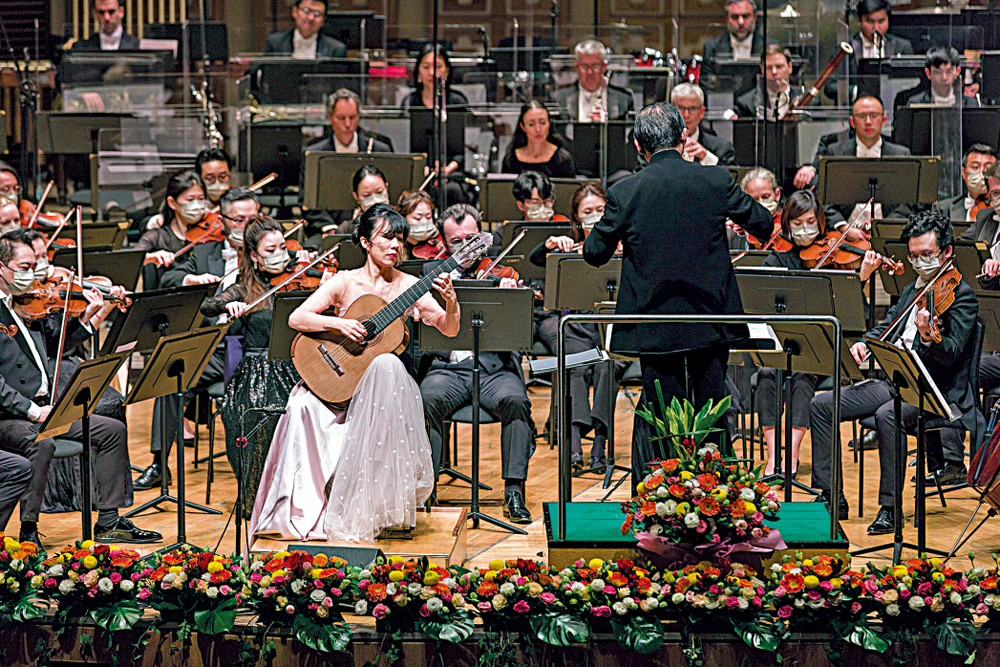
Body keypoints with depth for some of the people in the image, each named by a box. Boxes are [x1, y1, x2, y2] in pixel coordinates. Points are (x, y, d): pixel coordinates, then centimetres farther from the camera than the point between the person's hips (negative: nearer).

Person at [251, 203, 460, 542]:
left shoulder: (408, 286, 5)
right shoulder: (345, 282, 2)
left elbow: (449, 329, -1)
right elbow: (297, 318, -6)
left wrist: (450, 301, -21)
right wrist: (339, 324, -21)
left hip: (385, 380, 1)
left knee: (386, 364, -36)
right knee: (303, 406, -32)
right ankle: (304, 507, -20)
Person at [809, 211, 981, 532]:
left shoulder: (962, 295, -6)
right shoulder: (913, 290, 19)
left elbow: (951, 354, -18)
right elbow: (885, 326, 26)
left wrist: (927, 336, -40)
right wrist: (863, 343, 3)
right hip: (892, 382, 8)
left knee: (887, 415, -38)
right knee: (820, 406, -5)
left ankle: (890, 506, -29)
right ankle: (832, 497, -3)